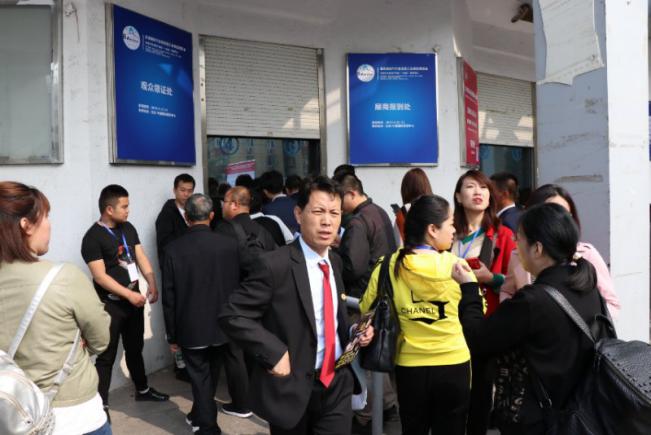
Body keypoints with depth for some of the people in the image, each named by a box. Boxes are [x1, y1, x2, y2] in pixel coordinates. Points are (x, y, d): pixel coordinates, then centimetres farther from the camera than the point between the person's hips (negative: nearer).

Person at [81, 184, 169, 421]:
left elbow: (141, 257, 4)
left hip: (134, 299, 7)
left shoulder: (128, 228, 5)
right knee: (106, 355, 3)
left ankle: (142, 390, 36)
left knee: (135, 348, 20)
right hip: (110, 304, -7)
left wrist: (152, 283, -10)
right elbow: (100, 276, -19)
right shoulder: (93, 237, -16)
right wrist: (129, 294, -21)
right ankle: (101, 404, 14)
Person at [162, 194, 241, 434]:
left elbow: (169, 297, -8)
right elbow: (237, 287, -6)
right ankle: (200, 416, 45)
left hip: (191, 328, -2)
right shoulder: (230, 245, -13)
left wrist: (172, 334, 3)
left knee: (200, 378, 12)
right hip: (222, 325, 3)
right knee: (211, 376, 24)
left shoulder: (174, 249, -13)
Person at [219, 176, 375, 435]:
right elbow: (231, 316, -17)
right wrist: (274, 353, -22)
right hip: (291, 387, -5)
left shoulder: (335, 262, 4)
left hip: (337, 382, 5)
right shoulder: (275, 265, -19)